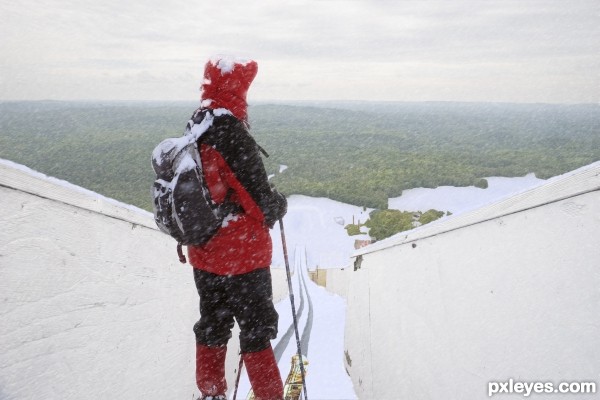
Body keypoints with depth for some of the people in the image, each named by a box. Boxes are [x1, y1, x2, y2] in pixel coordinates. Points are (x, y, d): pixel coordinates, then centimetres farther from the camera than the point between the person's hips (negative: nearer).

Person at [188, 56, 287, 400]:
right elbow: (261, 202, -22)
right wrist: (279, 204, -1)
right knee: (257, 330, 9)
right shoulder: (232, 136, -23)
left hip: (203, 254, 8)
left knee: (212, 324, 21)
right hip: (242, 256, -7)